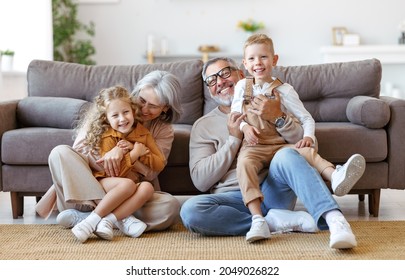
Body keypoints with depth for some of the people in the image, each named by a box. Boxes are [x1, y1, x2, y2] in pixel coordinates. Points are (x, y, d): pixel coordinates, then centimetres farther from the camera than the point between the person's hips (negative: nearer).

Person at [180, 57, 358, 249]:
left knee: (286, 155, -32)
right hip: (234, 199, 0)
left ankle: (335, 221, -46)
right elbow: (200, 180, 2)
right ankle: (274, 222, -24)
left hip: (273, 190, 0)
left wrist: (278, 118, -11)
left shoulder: (268, 105, 17)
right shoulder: (203, 126, 15)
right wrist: (234, 139, -4)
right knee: (190, 210, -32)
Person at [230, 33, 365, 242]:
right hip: (253, 147, 0)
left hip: (281, 145, 0)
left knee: (306, 151, -31)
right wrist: (244, 127, -5)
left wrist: (308, 137, -13)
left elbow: (306, 118, 9)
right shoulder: (242, 87, 15)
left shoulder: (284, 90, 9)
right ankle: (258, 220, -47)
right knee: (244, 164, -34)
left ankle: (335, 177, -64)